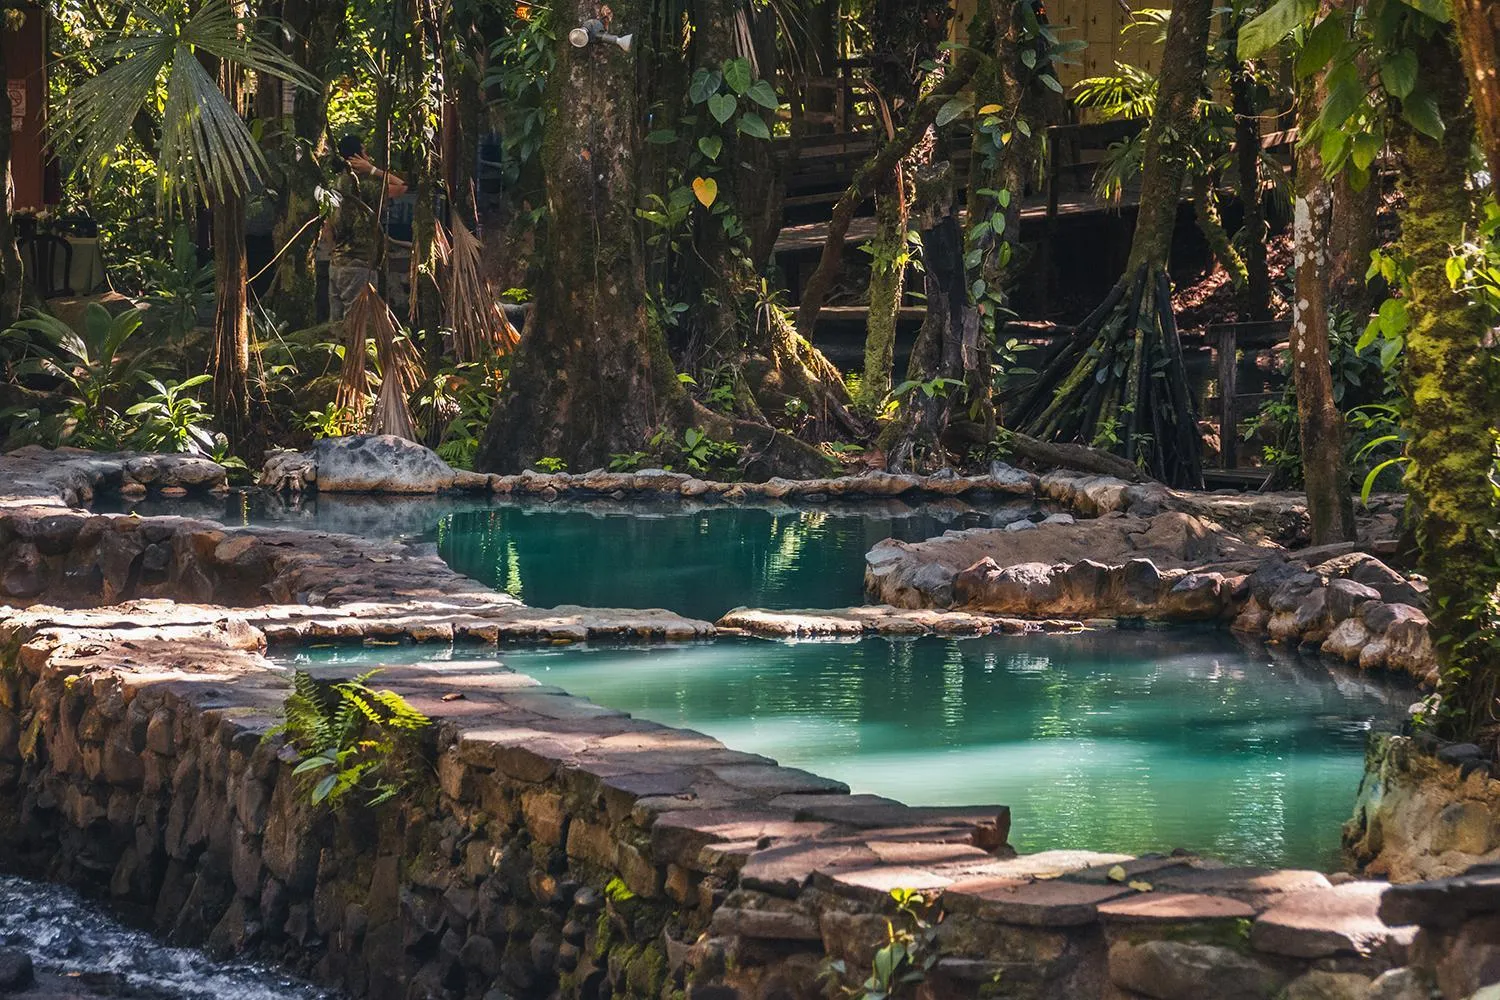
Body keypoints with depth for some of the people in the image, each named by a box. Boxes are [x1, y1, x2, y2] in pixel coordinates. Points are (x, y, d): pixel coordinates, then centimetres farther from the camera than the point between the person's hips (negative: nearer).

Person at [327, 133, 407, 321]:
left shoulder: (336, 184, 12)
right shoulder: (362, 186, -13)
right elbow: (401, 186, -15)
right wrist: (373, 170, -9)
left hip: (336, 263, 9)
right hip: (359, 266, -9)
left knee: (336, 323, 9)